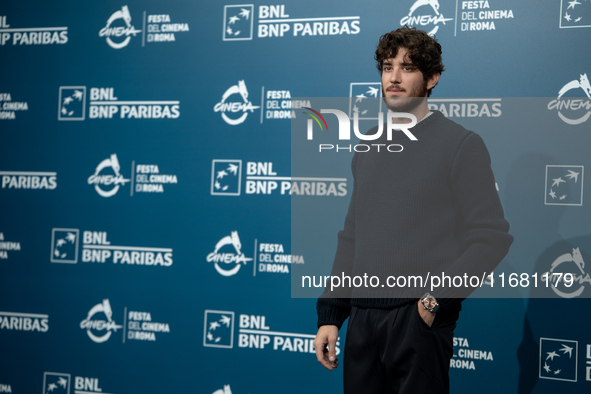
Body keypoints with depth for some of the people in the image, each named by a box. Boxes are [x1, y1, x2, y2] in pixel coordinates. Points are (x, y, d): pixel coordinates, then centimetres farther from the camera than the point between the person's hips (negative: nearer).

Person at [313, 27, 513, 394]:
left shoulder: (462, 144, -3)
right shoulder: (368, 146, 14)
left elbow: (492, 237, -8)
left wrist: (438, 298, -15)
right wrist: (329, 315, 11)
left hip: (419, 319, -5)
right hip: (362, 318, 5)